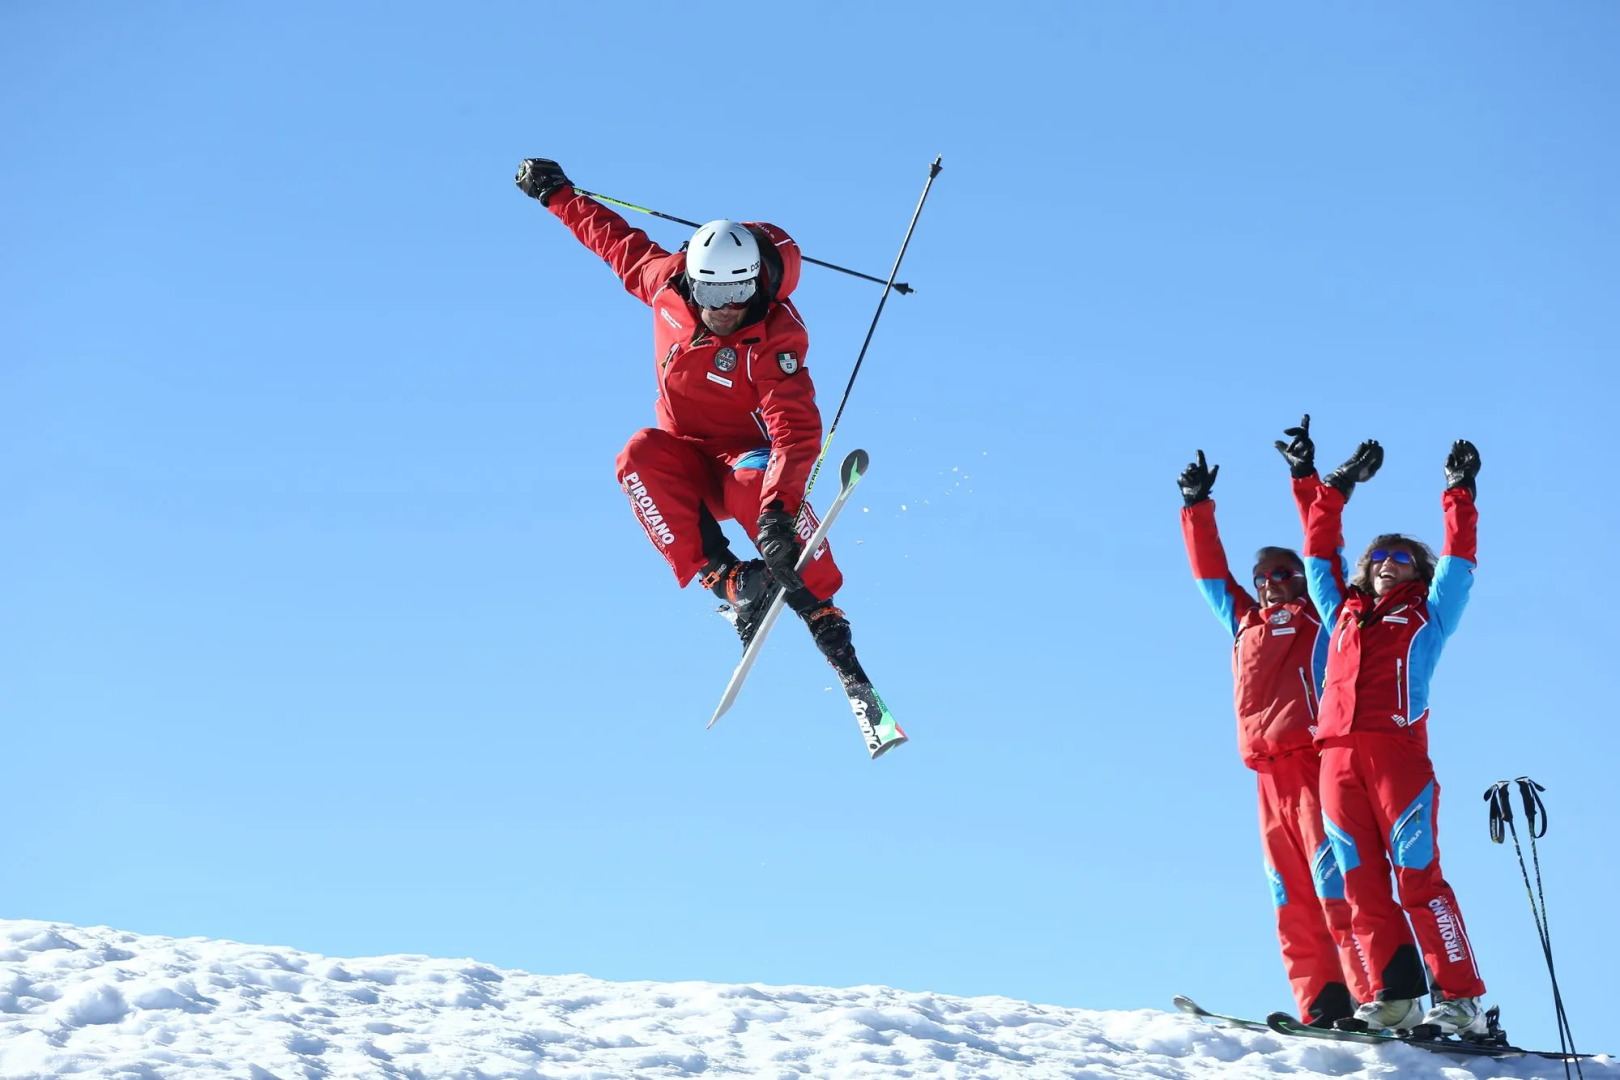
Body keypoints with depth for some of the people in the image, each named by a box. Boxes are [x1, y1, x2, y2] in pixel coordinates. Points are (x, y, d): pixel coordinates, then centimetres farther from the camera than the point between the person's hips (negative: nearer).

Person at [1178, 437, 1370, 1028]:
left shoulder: (1319, 618, 11)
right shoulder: (1246, 625, 25)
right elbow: (1211, 574, 34)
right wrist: (1198, 507, 36)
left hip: (1314, 760, -6)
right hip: (1270, 774, 6)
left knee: (1334, 880, -16)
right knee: (1293, 897, -2)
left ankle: (1377, 997, -21)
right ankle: (1322, 1005, -6)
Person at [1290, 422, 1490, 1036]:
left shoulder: (1426, 619, 17)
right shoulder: (1343, 615, 26)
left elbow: (1457, 564, 12)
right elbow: (1319, 554, 33)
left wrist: (1459, 495, 15)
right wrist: (1335, 489, 35)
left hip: (1397, 753, -4)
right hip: (1338, 760, 4)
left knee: (1418, 880, -12)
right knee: (1363, 884, -3)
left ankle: (1461, 1002, -13)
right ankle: (1394, 999, -3)